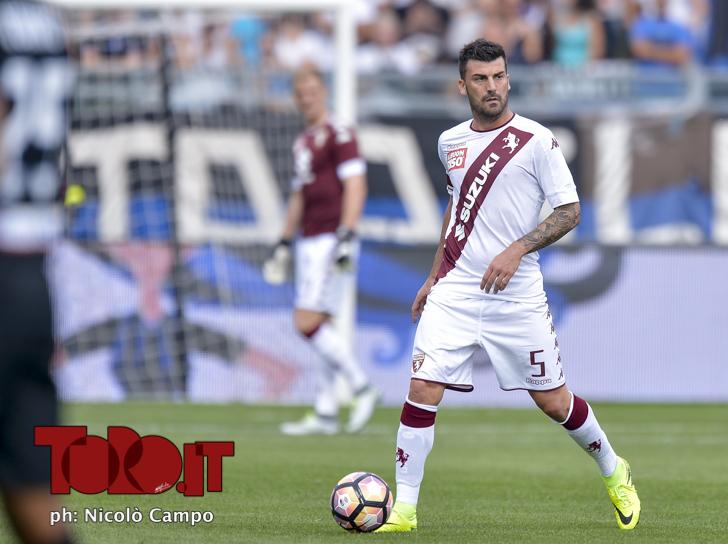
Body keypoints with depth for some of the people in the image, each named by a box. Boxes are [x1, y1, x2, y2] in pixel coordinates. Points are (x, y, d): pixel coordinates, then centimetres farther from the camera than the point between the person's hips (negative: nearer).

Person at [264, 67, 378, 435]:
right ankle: (325, 414, 7)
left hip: (331, 240, -9)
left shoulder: (338, 135, -8)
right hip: (309, 243, 9)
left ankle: (361, 387, -5)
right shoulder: (303, 143, 19)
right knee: (319, 326, 6)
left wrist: (345, 236, -24)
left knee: (308, 323, -14)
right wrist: (284, 243, 25)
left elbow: (356, 186, -16)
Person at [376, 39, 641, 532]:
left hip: (517, 297, -3)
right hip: (455, 292, 3)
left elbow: (570, 211, -7)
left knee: (553, 401, 5)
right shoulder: (451, 142, 8)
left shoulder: (536, 140, -7)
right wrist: (435, 275, 22)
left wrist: (516, 250, -19)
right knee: (423, 391, -10)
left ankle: (614, 473, 31)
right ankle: (404, 508, -3)